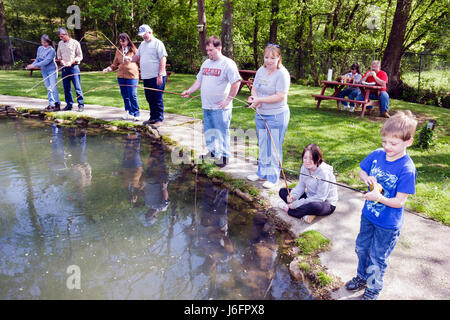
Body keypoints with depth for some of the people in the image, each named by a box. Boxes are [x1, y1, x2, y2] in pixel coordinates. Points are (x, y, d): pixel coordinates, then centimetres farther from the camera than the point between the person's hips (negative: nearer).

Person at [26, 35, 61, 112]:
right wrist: (32, 65, -7)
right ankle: (51, 104, 11)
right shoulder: (40, 48, 6)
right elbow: (37, 59, 12)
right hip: (44, 70, 6)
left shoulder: (51, 50, -15)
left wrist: (34, 65, -23)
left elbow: (46, 61, -22)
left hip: (52, 70, -6)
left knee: (53, 87, -13)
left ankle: (57, 105, -12)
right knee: (48, 88, 7)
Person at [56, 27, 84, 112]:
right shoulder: (60, 43, 13)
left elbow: (80, 56, -2)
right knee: (66, 88, 6)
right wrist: (61, 60, -1)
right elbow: (58, 55, 21)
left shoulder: (75, 43, -2)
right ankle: (69, 104, 15)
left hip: (74, 67, -5)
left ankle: (81, 105, -1)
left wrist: (71, 62, -13)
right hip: (64, 68, 5)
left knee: (77, 87, -7)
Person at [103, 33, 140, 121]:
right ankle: (128, 112, 20)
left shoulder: (134, 50, 2)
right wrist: (108, 69, 3)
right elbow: (115, 64, 18)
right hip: (121, 76, 5)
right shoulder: (118, 51, 14)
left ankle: (136, 114, 0)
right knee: (125, 95, 9)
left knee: (132, 95, -9)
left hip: (132, 76, -5)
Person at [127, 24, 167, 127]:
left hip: (156, 77, -7)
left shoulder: (157, 43, -5)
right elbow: (137, 57, 24)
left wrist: (160, 75, -19)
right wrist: (130, 59, 0)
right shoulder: (142, 44, 19)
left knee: (157, 99, -4)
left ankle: (159, 119, 3)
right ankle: (153, 118, 22)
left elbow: (163, 59, -12)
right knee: (149, 98, 12)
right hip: (146, 77, 8)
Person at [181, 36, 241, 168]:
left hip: (220, 107, -7)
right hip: (206, 106, 8)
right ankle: (212, 150, 32)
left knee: (222, 131, -1)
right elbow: (199, 81, 21)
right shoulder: (206, 63, 14)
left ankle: (224, 155, 11)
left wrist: (228, 100, -15)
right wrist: (189, 91, 8)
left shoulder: (228, 63, -10)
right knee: (208, 130, 16)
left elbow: (236, 83, -15)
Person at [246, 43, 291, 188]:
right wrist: (254, 97, -9)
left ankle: (273, 177, 15)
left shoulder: (282, 74, -16)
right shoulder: (261, 70, 6)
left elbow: (280, 96, -22)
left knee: (274, 147, 2)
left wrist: (260, 100, -23)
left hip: (277, 116, -7)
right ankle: (262, 172, 34)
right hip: (261, 115, 7)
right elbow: (254, 88, 14)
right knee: (262, 145, 18)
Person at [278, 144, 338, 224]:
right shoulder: (304, 167, -7)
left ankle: (289, 210, -17)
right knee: (283, 191, -3)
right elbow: (301, 186, 2)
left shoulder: (324, 172, -27)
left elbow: (320, 197, -27)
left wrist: (297, 203, -28)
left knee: (315, 206, -43)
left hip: (326, 203, -7)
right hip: (310, 197, 8)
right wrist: (292, 196, -21)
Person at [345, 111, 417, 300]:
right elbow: (361, 172, 6)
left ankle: (373, 289, 39)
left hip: (388, 224, -6)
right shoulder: (377, 155, -10)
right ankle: (362, 277, 50)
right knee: (362, 248, 24)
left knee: (377, 258, 13)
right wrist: (366, 178, -15)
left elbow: (399, 202, -23)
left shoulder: (407, 169, -26)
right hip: (368, 215, 6)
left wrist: (379, 197, -38)